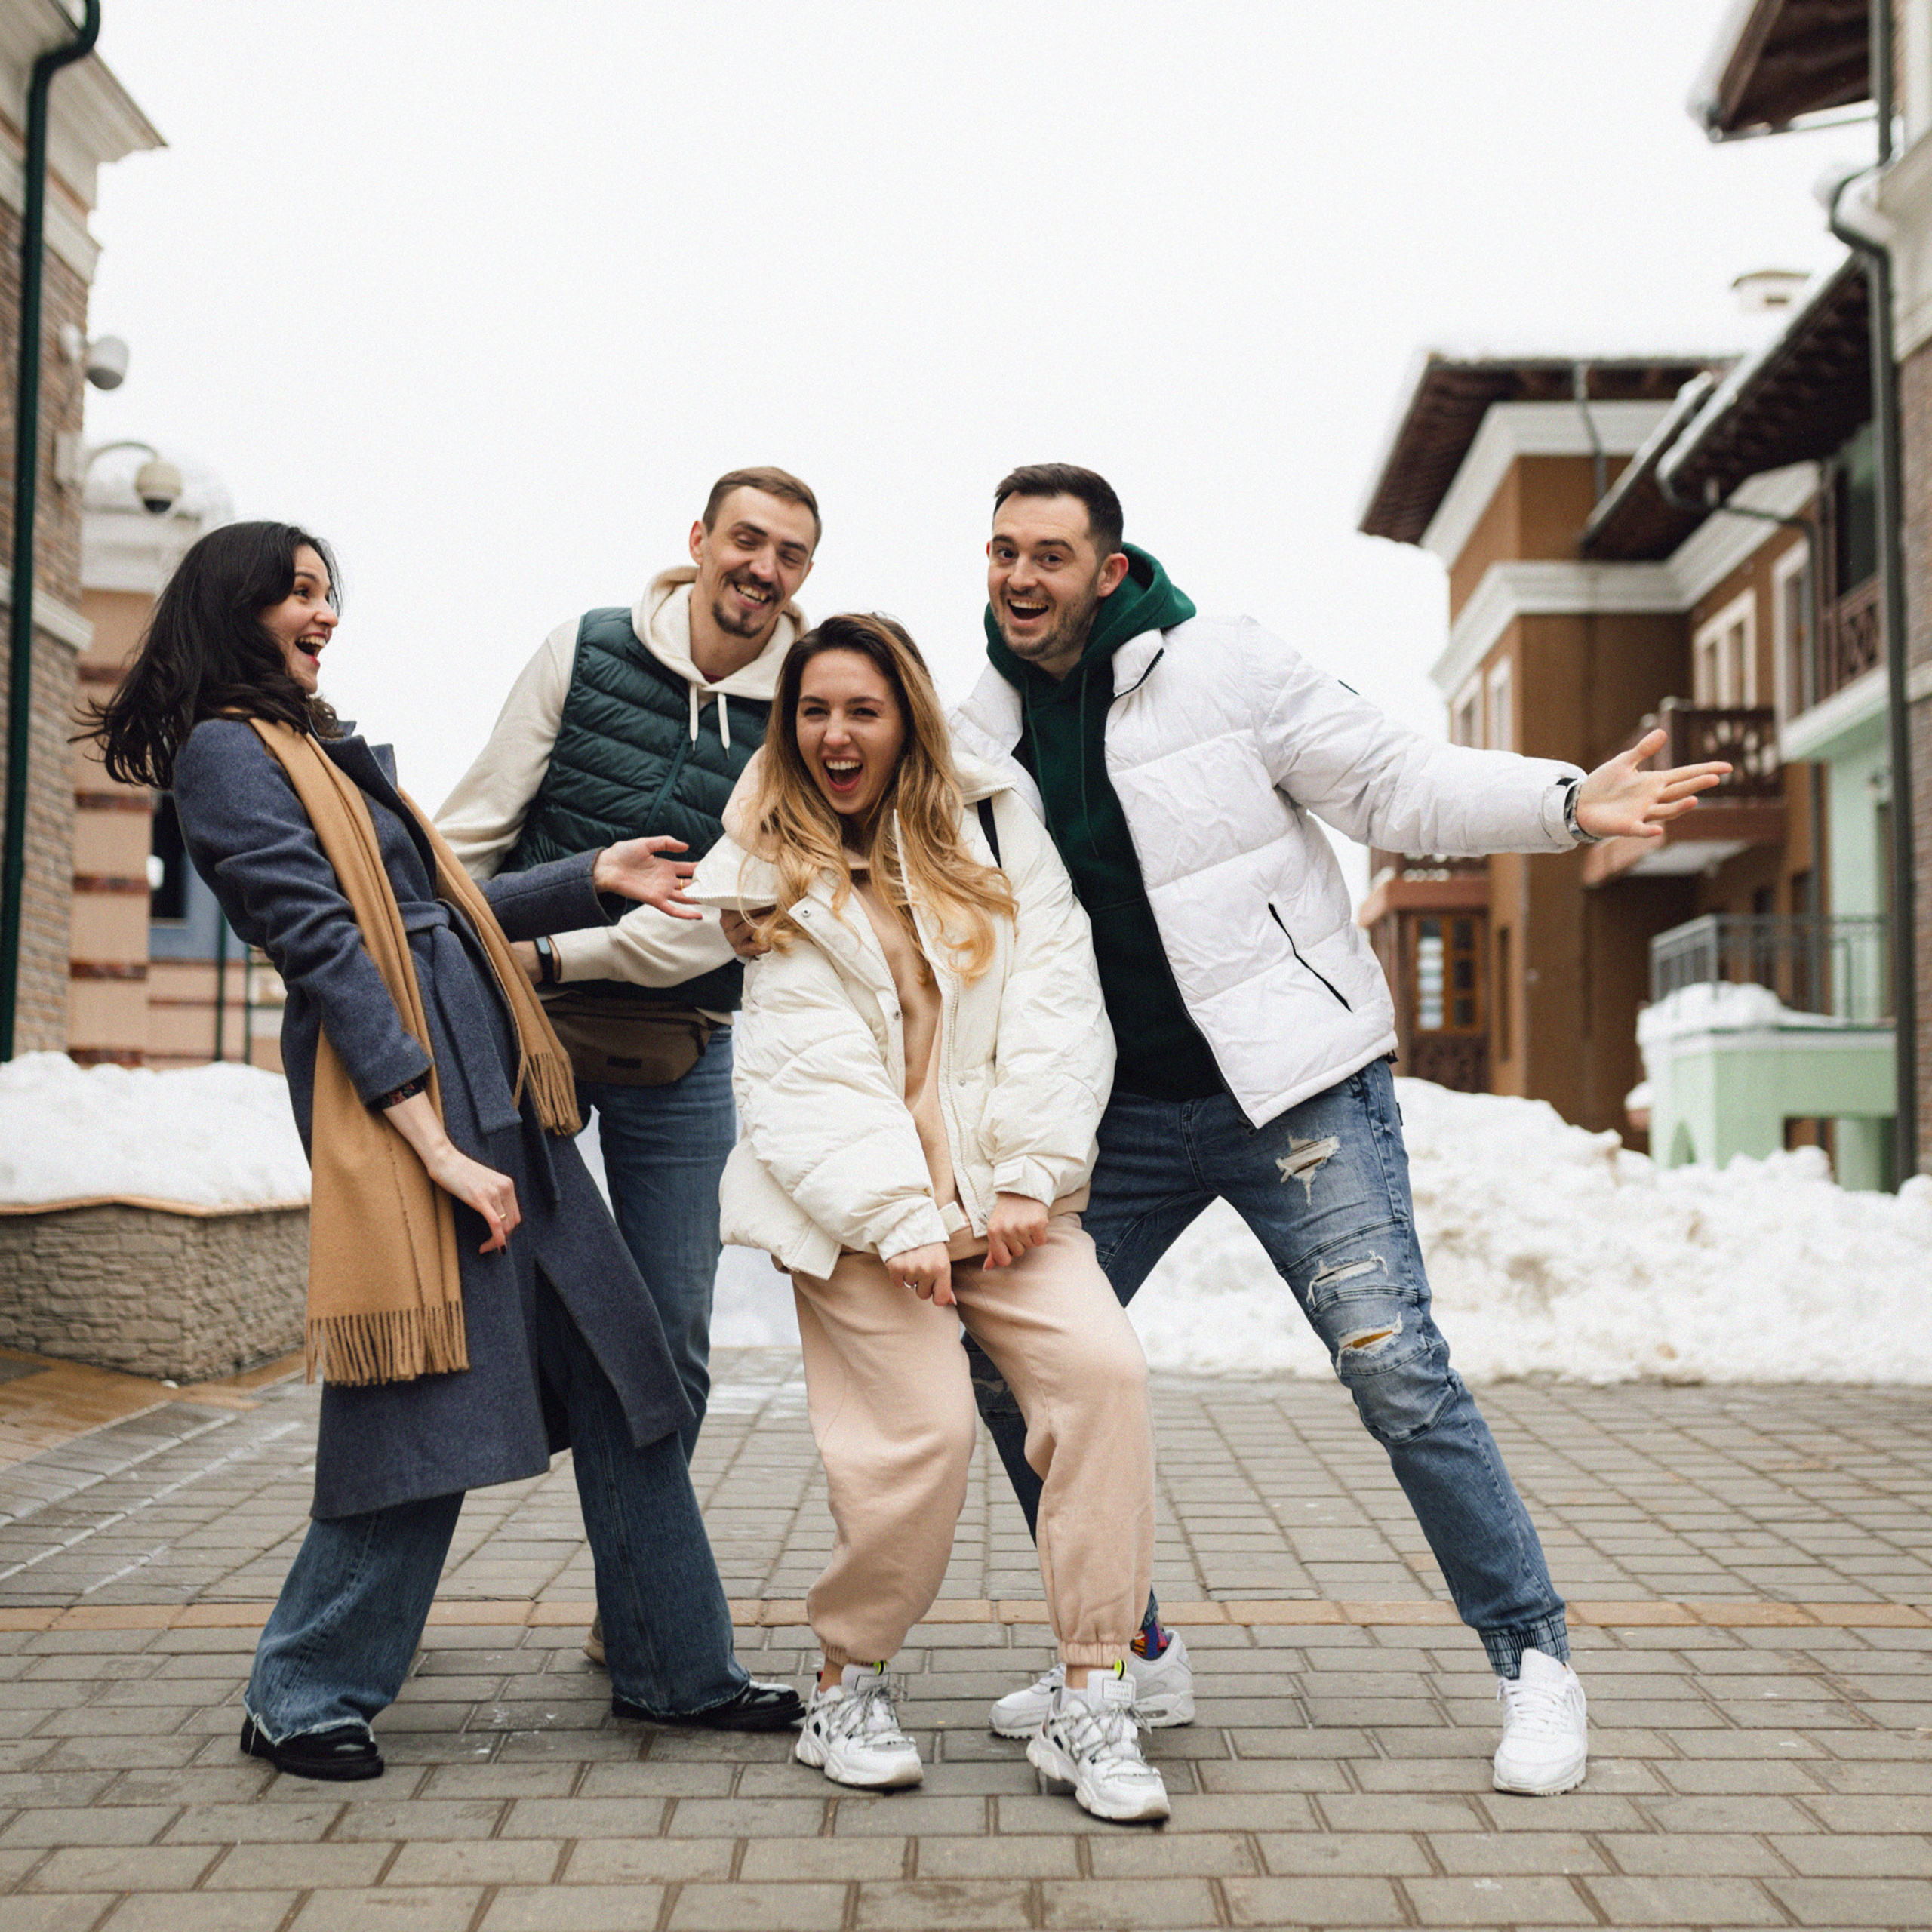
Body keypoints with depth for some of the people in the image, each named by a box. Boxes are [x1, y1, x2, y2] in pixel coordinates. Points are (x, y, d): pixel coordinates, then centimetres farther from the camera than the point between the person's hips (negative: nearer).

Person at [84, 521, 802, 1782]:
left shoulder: (325, 746, 23)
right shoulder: (227, 752, -6)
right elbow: (328, 950, -14)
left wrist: (597, 879, 13)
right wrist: (440, 1149, -19)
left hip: (494, 1082, 9)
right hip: (397, 1095, -9)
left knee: (620, 1367, 8)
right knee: (430, 1405, -6)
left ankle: (676, 1668, 19)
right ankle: (303, 1698, 13)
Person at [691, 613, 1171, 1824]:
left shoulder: (994, 829, 8)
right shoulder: (771, 875, 5)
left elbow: (1058, 1005, 0)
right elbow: (811, 1074, -5)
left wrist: (1027, 1179, -9)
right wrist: (898, 1222, -14)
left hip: (1001, 1192, 2)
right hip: (857, 1201, -2)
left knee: (1104, 1368, -17)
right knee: (925, 1425, -16)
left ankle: (1092, 1704, -7)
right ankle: (849, 1687, 10)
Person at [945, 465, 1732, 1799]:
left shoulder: (1220, 666, -7)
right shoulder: (977, 736, 6)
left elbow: (1394, 781, -6)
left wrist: (1567, 802, -19)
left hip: (1295, 1085, -5)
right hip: (1119, 1116, 5)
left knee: (1394, 1367, -10)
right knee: (1014, 1365, 3)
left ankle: (1535, 1657, 10)